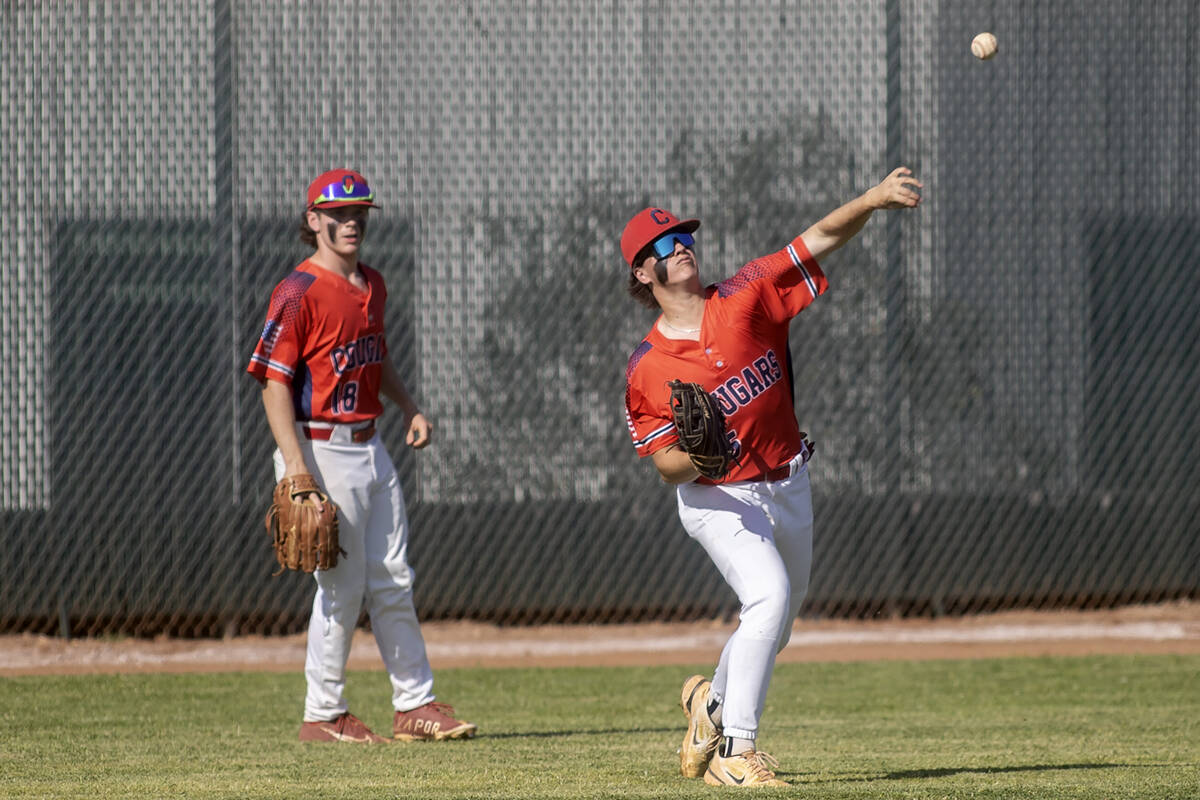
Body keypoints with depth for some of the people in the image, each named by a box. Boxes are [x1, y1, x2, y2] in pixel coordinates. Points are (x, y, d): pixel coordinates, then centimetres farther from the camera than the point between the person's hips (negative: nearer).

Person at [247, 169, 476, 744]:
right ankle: (323, 715, 6)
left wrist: (409, 408, 14)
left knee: (392, 584, 9)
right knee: (342, 587, -4)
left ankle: (415, 706, 15)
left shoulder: (372, 287, 12)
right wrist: (296, 466, -24)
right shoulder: (299, 292, -13)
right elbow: (274, 380, -17)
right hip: (321, 451, -8)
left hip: (370, 449, 8)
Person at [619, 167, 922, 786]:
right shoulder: (648, 368, -15)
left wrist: (872, 200, -33)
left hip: (788, 487, 5)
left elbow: (821, 239, -17)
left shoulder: (745, 300, -10)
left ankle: (713, 702, 48)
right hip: (719, 501, -5)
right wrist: (696, 456, -35)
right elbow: (665, 465, -13)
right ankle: (735, 751, -21)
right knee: (768, 595, -27)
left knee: (779, 617, 19)